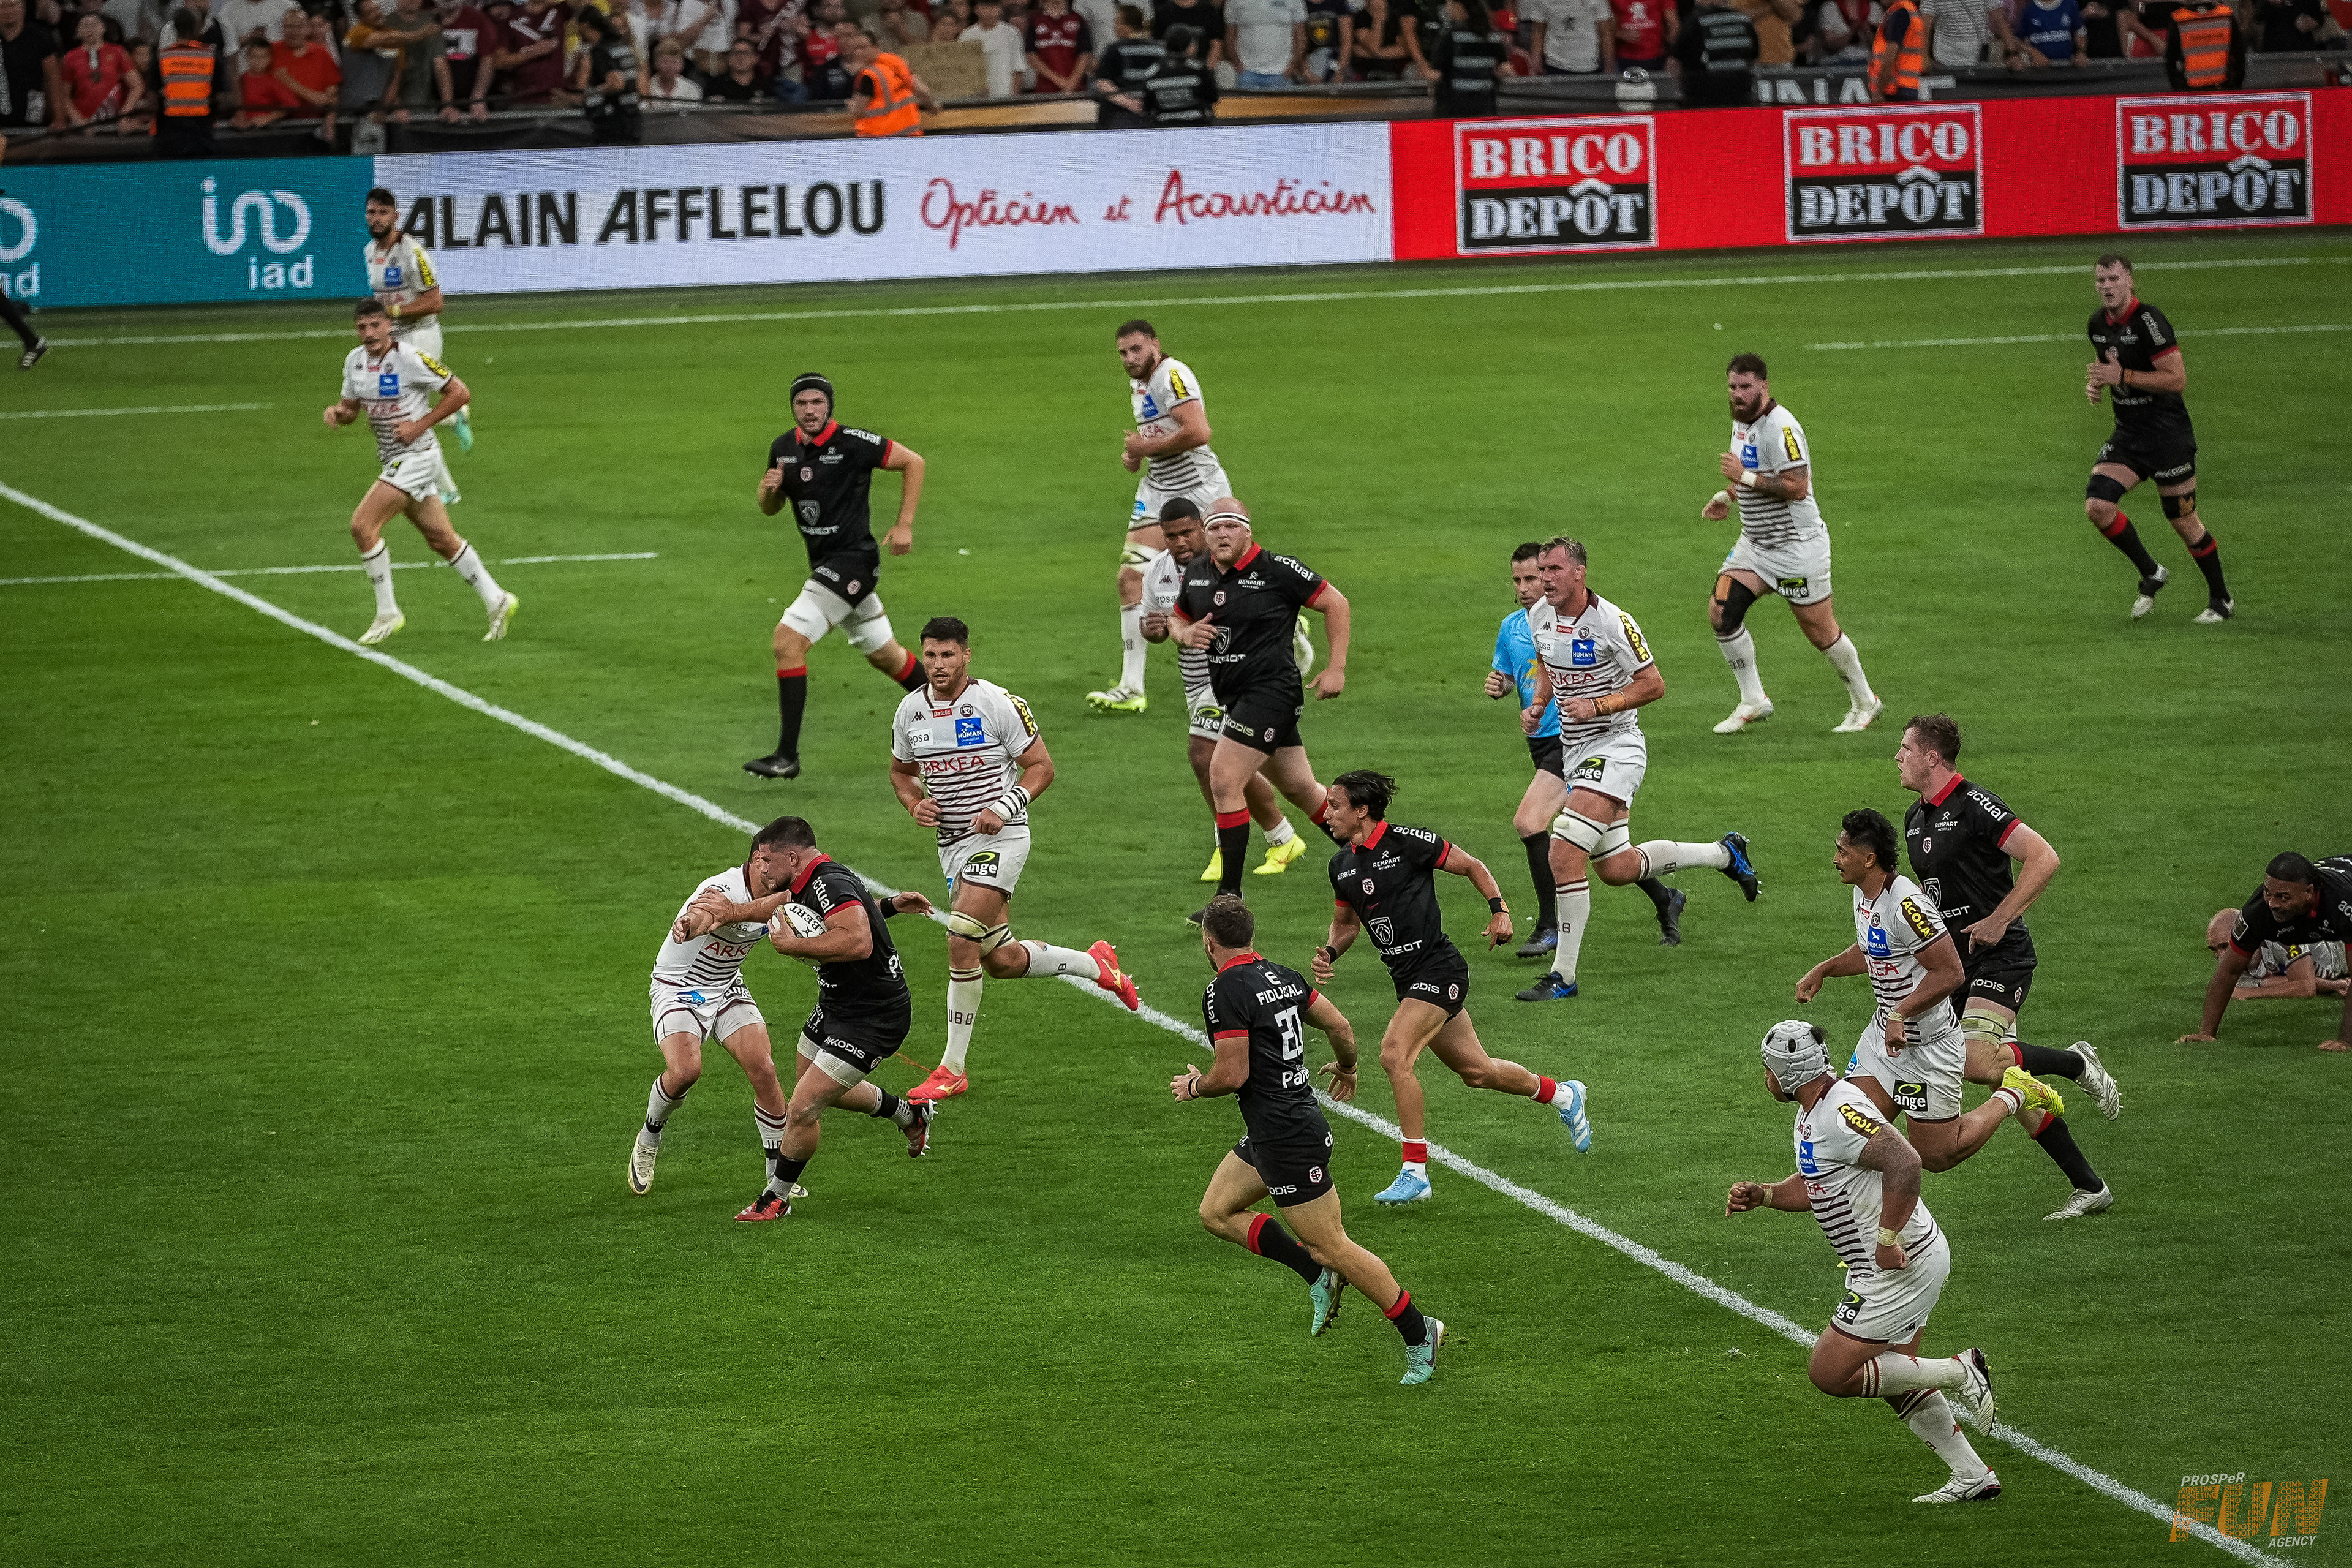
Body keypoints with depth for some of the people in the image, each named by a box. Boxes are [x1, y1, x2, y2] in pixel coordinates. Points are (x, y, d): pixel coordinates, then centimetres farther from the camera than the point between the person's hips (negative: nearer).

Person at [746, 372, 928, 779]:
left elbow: (913, 462, -5)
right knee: (884, 654, 19)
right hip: (824, 562, 8)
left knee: (789, 637, -19)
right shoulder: (783, 448, 4)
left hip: (854, 559, -8)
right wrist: (769, 490, -9)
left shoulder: (854, 443, -16)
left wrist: (904, 525, -8)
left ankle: (787, 756, -17)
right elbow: (771, 509, 15)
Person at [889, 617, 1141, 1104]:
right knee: (1001, 960, 9)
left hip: (1000, 839, -7)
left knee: (962, 941, -18)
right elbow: (901, 770, 19)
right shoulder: (910, 711, 3)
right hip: (952, 843, 7)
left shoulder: (996, 703, -13)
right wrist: (916, 804, -2)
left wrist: (1002, 808, -20)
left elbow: (1041, 766, -6)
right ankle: (1096, 964, 36)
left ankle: (953, 1069, -11)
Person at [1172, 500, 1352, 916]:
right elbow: (1178, 618, 22)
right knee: (1301, 789, 16)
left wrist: (1336, 668, -8)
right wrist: (1186, 634, -3)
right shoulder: (1197, 573, 6)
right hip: (1232, 695, 8)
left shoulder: (1277, 570, -12)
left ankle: (1230, 896, -12)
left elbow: (1335, 603, -4)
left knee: (1224, 781, -17)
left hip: (1271, 690, -8)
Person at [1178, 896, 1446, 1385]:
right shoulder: (1282, 976, 7)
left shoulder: (1225, 992, -18)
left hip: (1286, 1138, -10)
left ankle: (1418, 1332, 4)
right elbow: (1340, 1025, 12)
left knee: (1332, 1246, -2)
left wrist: (1194, 1086, -1)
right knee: (1216, 1212, 16)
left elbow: (1233, 1074, -22)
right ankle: (1318, 1274, 11)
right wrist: (1346, 1067, 33)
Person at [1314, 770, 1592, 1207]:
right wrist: (1329, 954, 1)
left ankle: (1415, 1173, -18)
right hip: (1407, 978, 8)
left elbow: (1471, 866, -3)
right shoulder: (1341, 865, 7)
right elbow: (1345, 923, 22)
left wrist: (1499, 910, -15)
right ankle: (1562, 1095, 42)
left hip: (1438, 969, -8)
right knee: (1475, 1070, 17)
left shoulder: (1406, 842, -14)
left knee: (1395, 1055, -23)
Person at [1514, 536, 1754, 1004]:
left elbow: (1653, 684, -14)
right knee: (1615, 868, 13)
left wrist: (1598, 706, -23)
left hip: (1615, 746, -8)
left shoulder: (1611, 622, -20)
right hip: (1574, 750, 8)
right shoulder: (1539, 616, 2)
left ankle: (1563, 976, -13)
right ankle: (1725, 853, 37)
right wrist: (1538, 705, 3)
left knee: (1565, 852, -20)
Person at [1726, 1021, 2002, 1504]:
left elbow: (1905, 1163, -35)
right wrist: (1760, 1194, 6)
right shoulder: (1812, 1111, 10)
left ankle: (1958, 1372, -3)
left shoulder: (1842, 1112, -23)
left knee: (1829, 1373, -5)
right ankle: (1973, 1478, 23)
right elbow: (1810, 1187, 23)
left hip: (1901, 1265, -11)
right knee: (1895, 1380, 20)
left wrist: (1889, 1240, -29)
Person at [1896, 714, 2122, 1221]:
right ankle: (2089, 1188, 13)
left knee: (1976, 1061, -27)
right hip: (1958, 961, 9)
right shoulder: (1915, 818, 12)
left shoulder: (1975, 806, -15)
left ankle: (2077, 1064, -1)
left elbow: (2044, 858, -22)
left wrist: (1997, 921, -23)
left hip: (2001, 956, -9)